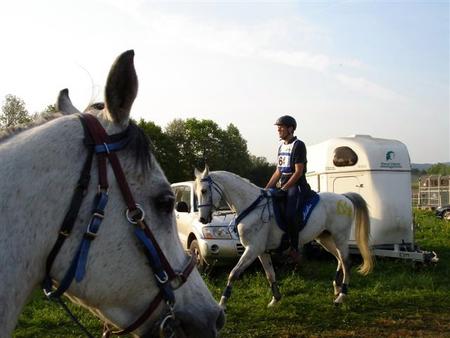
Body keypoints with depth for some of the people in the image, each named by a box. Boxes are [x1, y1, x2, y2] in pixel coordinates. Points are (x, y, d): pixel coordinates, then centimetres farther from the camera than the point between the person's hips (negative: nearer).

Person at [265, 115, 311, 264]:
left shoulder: (298, 145, -7)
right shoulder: (281, 145, 18)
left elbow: (298, 172, -15)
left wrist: (284, 189, -20)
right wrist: (267, 188, 11)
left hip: (297, 186, -9)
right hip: (283, 185, 9)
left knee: (290, 215, -26)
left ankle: (294, 249, -16)